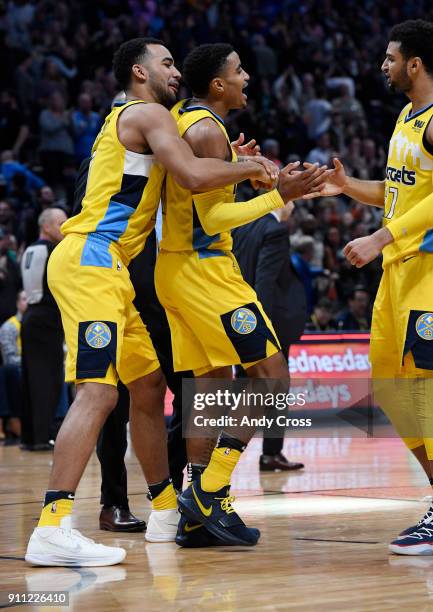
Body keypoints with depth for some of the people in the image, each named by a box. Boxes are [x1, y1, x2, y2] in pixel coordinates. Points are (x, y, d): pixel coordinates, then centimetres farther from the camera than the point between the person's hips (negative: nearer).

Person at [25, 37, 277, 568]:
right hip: (90, 260, -11)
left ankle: (167, 511, 26)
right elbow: (194, 176, -17)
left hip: (105, 268, 11)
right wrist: (249, 168, -1)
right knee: (97, 392, -20)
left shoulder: (130, 121, 27)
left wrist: (237, 167, 21)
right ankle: (52, 529, -28)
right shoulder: (147, 113, -3)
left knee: (149, 385, 17)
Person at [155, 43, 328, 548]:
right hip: (204, 267, -10)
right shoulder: (207, 131, -16)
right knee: (271, 377, -7)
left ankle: (198, 514, 11)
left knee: (214, 385, 12)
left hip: (174, 266, 10)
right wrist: (278, 197, -15)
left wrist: (237, 165, 25)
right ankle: (208, 492, -10)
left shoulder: (180, 118, 13)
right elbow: (212, 219, -20)